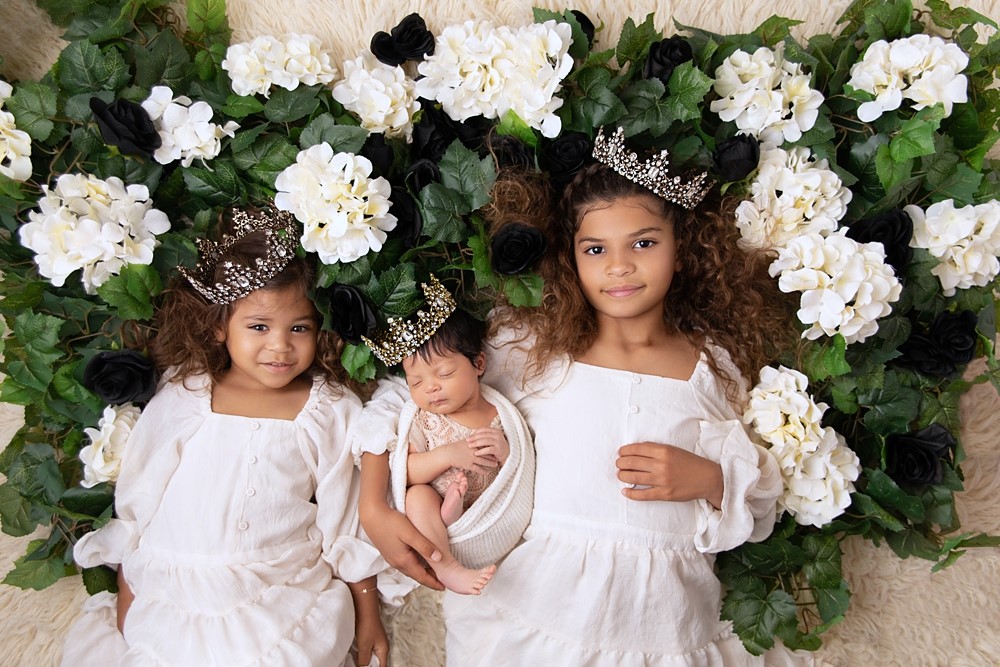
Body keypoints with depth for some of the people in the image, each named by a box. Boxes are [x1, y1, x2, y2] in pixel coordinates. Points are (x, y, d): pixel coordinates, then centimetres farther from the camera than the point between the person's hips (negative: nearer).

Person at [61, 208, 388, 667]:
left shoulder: (332, 411, -4)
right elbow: (136, 502, 7)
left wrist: (367, 616, 7)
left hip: (287, 602, -1)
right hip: (173, 602, 1)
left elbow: (348, 526, 2)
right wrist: (125, 597, 9)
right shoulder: (183, 395, -2)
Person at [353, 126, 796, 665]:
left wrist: (709, 479, -13)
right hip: (535, 610, -1)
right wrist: (373, 508, -9)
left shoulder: (716, 367, 0)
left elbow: (760, 514, 7)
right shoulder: (532, 345, -5)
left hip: (663, 624, 2)